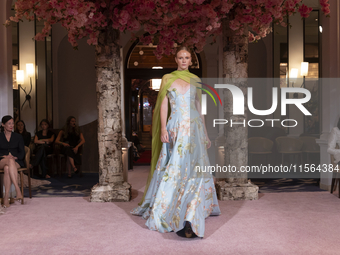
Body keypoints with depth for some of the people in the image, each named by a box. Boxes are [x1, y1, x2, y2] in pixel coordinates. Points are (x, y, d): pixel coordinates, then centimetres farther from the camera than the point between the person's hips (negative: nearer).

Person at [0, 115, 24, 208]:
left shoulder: (18, 136, 15)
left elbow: (22, 153, 9)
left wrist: (15, 157, -12)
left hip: (16, 161, 1)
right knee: (10, 161, -39)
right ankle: (18, 190, -51)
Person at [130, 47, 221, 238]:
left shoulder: (195, 80, 11)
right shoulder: (168, 79, 4)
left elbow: (199, 106, 14)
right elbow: (163, 105, 0)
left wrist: (204, 131, 12)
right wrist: (163, 128, -10)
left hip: (194, 128, 2)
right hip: (175, 127, -2)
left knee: (195, 168, -4)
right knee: (173, 168, 1)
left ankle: (192, 214, -2)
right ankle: (161, 208, 18)